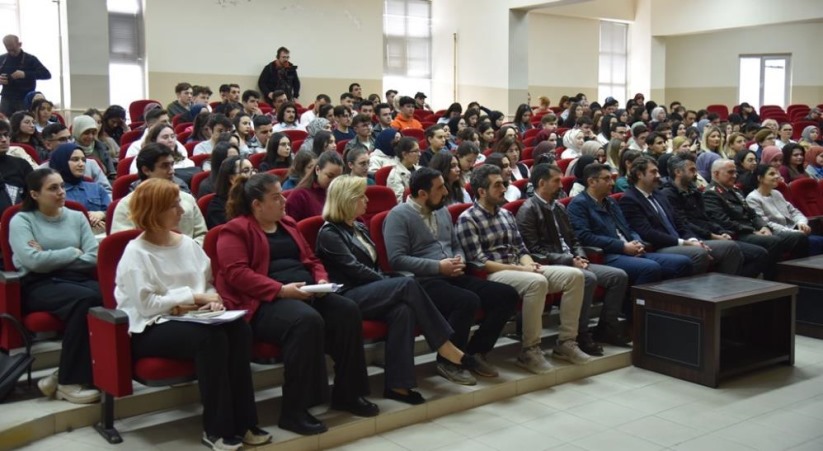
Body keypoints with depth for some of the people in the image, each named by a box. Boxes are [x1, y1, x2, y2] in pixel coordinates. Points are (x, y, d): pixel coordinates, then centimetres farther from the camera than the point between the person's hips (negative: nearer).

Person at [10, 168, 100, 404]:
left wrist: (51, 257, -5)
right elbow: (34, 261, -11)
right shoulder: (21, 220, 6)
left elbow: (94, 258, 4)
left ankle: (65, 374, -20)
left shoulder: (76, 217, 17)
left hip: (78, 279, 4)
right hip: (39, 285, -4)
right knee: (84, 299, -36)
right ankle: (70, 381, -24)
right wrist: (73, 253, -1)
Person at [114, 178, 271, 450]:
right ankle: (217, 429, -21)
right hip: (150, 329, -6)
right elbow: (147, 305, -17)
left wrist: (212, 300, -6)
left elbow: (209, 283, 17)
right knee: (211, 338, -33)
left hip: (190, 317, 6)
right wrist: (193, 297, -14)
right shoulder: (135, 253, -8)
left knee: (238, 329, -23)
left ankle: (242, 421, -18)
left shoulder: (187, 243, 12)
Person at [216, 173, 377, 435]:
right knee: (307, 320, -36)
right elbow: (237, 274, -14)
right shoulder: (236, 230, -1)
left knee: (347, 311, -18)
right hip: (265, 302, -7)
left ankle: (347, 394, -6)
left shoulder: (287, 224, 22)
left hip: (306, 294, 8)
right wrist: (281, 289, -22)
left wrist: (322, 280, 3)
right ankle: (294, 411, -29)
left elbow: (311, 260, 26)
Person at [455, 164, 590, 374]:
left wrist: (530, 264, -7)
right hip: (492, 275, -8)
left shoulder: (506, 214, 17)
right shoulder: (467, 219, -7)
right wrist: (518, 269, -18)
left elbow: (521, 249, 17)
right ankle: (529, 350, -24)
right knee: (537, 282, -37)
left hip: (519, 270, 8)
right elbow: (478, 262, -15)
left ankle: (565, 342, -4)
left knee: (574, 275, -9)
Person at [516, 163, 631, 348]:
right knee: (588, 278, -34)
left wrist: (579, 257, -1)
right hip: (550, 266, -8)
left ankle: (607, 327, 4)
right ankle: (580, 334, -22)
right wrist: (568, 260, -18)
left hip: (571, 262, 9)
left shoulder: (559, 207, 18)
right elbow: (534, 251, -16)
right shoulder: (528, 210, -8)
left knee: (619, 275, -5)